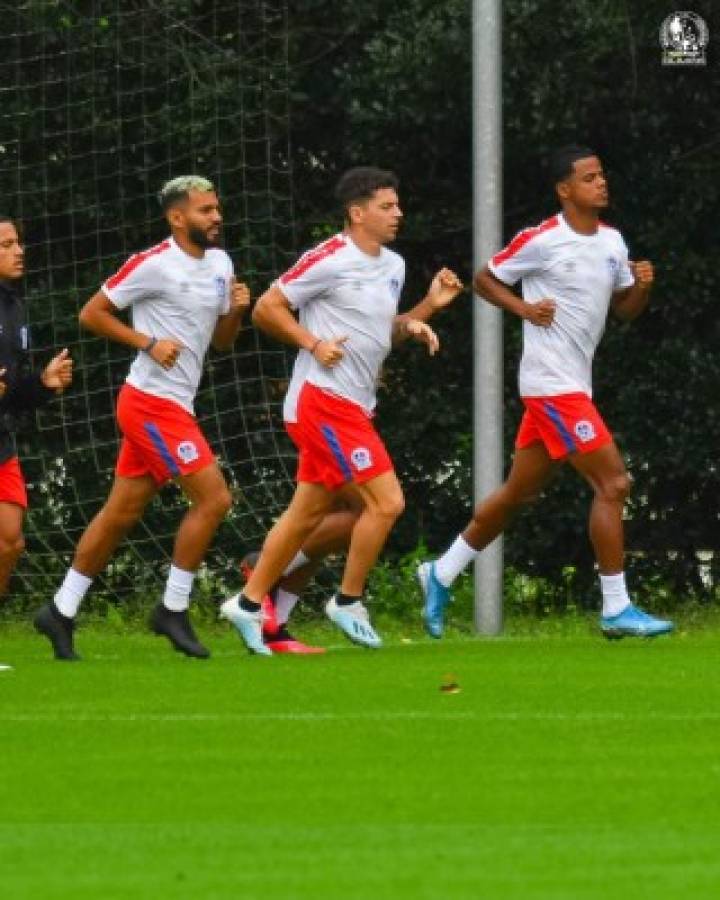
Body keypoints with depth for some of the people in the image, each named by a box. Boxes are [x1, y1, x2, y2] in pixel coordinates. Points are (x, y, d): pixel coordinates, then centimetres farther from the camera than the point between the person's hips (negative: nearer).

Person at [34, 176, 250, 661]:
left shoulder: (220, 263, 12)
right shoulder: (153, 265, -12)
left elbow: (221, 340, 19)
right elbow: (91, 313, -7)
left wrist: (236, 310, -2)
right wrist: (150, 342, -15)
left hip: (174, 406, 8)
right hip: (152, 402, -8)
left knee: (122, 512, 10)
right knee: (214, 497, -12)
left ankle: (61, 612, 17)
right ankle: (173, 610, -3)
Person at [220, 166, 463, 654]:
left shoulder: (393, 266, 14)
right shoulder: (331, 259, -12)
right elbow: (266, 309, -9)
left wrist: (428, 305, 8)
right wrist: (313, 343, -18)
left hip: (352, 408, 9)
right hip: (324, 401, -9)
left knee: (308, 513, 12)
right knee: (386, 502, -11)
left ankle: (248, 603, 20)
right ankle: (348, 602, 3)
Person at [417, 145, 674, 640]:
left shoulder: (612, 241, 10)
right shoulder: (540, 241, -11)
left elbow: (624, 309, 16)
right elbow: (484, 279, 0)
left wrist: (642, 287, -5)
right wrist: (525, 308, -15)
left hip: (572, 385, 8)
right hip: (552, 384, -8)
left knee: (519, 492, 15)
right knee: (613, 483, -13)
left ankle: (441, 575, 28)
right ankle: (616, 609, -10)